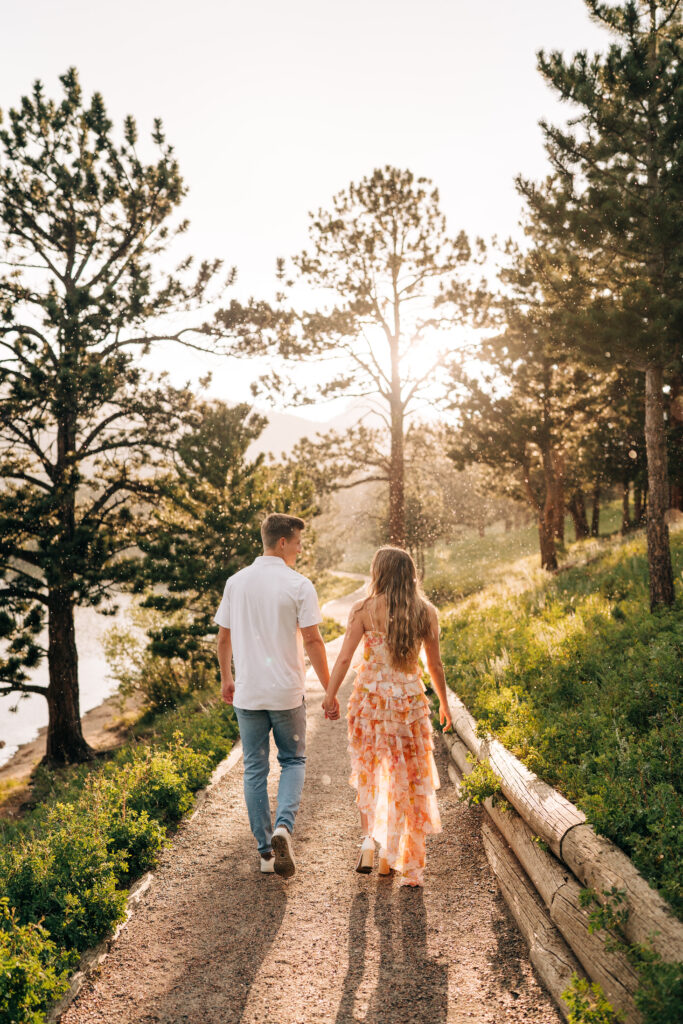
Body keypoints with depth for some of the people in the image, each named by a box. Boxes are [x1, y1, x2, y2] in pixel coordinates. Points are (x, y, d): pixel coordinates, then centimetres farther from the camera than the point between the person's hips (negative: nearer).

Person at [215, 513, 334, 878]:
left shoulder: (236, 582, 3)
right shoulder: (299, 585, -9)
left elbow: (224, 636, 8)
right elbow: (312, 640, -10)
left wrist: (226, 679, 21)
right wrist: (329, 688, -1)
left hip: (247, 693, 3)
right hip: (287, 692, -3)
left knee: (255, 769, 12)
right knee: (293, 760, 15)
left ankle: (266, 849, 17)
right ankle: (283, 826, -6)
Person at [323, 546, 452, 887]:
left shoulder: (364, 609, -7)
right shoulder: (426, 612, -1)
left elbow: (344, 658, -10)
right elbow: (435, 665, 5)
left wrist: (330, 694, -1)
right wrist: (444, 703, 17)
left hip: (370, 696, -1)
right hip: (409, 697, 1)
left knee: (368, 771, 18)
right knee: (406, 777, 13)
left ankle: (369, 839, 4)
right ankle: (393, 855, 19)